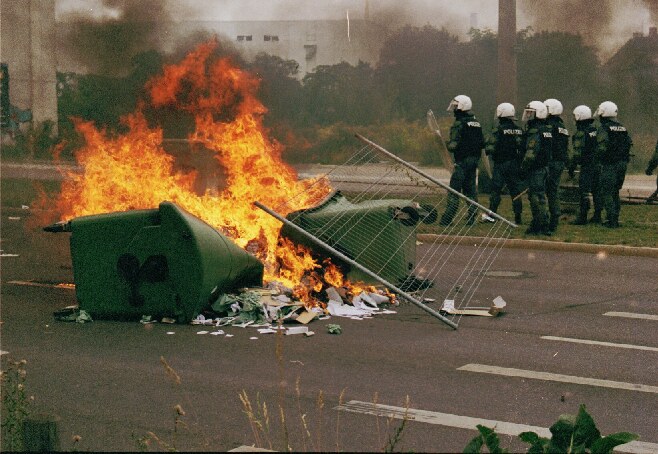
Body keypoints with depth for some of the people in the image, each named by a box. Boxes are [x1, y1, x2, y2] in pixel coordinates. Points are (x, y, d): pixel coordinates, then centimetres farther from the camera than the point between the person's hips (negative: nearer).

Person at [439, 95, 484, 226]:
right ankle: (471, 218, 9)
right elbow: (482, 143, 13)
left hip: (463, 161, -8)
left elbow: (454, 145, -18)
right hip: (474, 159, 8)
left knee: (454, 190, -6)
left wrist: (445, 145, -1)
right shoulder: (476, 123, 13)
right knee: (470, 188, 11)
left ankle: (447, 219, -7)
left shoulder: (459, 124, -12)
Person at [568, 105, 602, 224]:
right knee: (596, 190, 12)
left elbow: (577, 153, -17)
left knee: (584, 192, -5)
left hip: (587, 166, -8)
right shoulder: (596, 130, 10)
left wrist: (571, 167, -11)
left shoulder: (581, 133, -13)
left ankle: (582, 217, -5)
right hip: (598, 165, 8)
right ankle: (597, 216, 17)